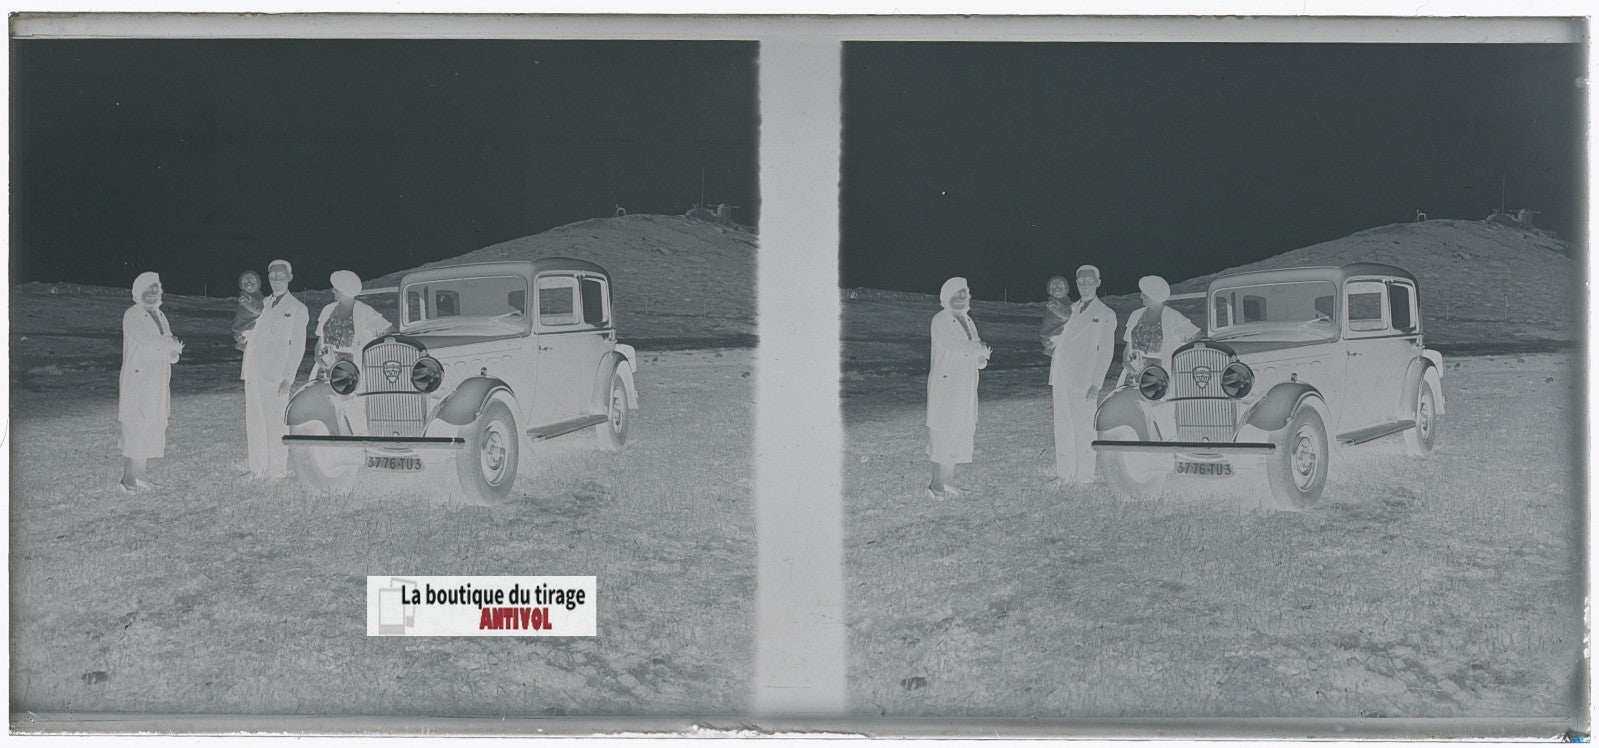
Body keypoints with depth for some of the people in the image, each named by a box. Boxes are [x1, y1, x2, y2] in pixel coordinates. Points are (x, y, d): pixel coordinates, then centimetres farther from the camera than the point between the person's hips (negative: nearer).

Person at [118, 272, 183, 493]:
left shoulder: (160, 316, 19)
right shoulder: (132, 316, -4)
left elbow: (172, 355, 17)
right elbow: (145, 341, -19)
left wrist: (173, 351, -6)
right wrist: (172, 345, -6)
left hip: (159, 382, 7)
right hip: (137, 381, -7)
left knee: (153, 429, 5)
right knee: (134, 430, -9)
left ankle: (139, 476, 11)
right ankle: (128, 479, -7)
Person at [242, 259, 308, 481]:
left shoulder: (297, 309, 2)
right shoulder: (264, 304, 18)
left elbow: (297, 346, -5)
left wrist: (288, 377, -11)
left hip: (275, 371, -6)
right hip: (253, 369, 6)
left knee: (275, 421, -4)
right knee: (254, 421, 7)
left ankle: (278, 470, 3)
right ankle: (257, 468, 14)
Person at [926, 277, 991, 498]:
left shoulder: (968, 322, 18)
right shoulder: (940, 320, -5)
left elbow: (980, 360, 17)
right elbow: (954, 346, -18)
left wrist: (981, 355, -6)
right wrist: (980, 351, -5)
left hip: (967, 385, 7)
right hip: (945, 383, -7)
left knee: (961, 431, 5)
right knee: (941, 432, -8)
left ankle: (948, 480, 10)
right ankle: (937, 483, -7)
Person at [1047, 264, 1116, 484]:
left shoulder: (1105, 315, 3)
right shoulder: (1069, 311, 19)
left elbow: (1105, 352, -3)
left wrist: (1096, 384, -13)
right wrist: (1052, 382, 15)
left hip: (1084, 381, -5)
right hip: (1061, 379, 6)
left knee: (1084, 430, -6)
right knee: (1062, 429, 6)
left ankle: (1084, 476, -1)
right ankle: (1064, 473, 11)